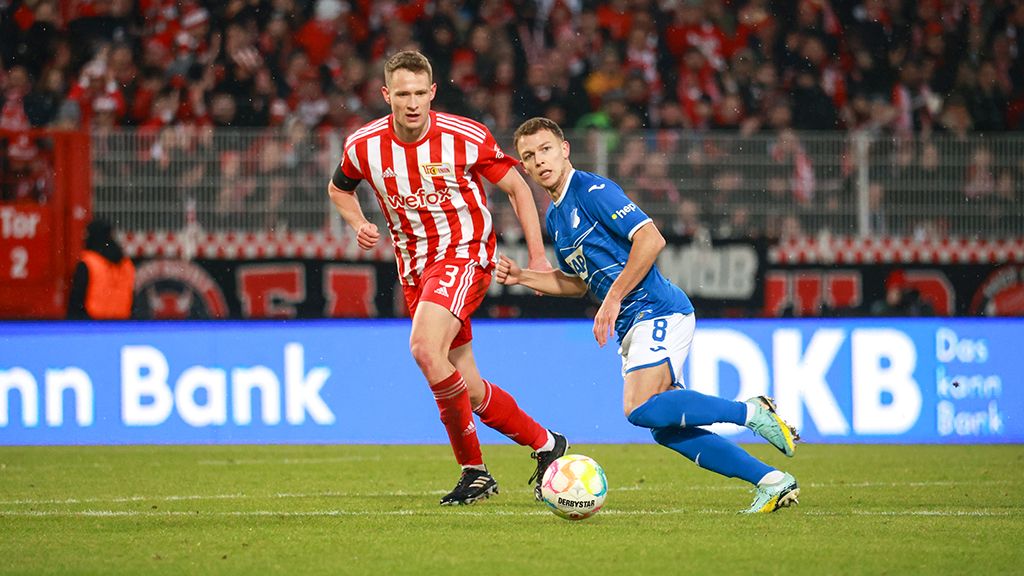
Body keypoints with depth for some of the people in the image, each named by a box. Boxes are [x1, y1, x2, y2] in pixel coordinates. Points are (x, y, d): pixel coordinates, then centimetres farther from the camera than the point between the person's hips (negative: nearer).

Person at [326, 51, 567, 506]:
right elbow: (339, 189, 17)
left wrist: (537, 257, -4)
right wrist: (359, 225, -3)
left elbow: (516, 187, 0)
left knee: (425, 348, -28)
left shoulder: (466, 138, -14)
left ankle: (472, 467, -15)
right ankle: (544, 443, 25)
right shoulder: (363, 146, -5)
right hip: (414, 266, 5)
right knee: (468, 389, 5)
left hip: (465, 252, -5)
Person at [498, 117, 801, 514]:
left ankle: (752, 412, -13)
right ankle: (772, 482, 5)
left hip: (658, 311, -9)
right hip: (635, 325, 9)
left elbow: (650, 239, -19)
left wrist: (613, 300, -18)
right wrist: (521, 277, 14)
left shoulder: (592, 191, -10)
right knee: (665, 429, 2)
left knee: (641, 409, -24)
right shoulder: (554, 217, 18)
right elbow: (577, 281, 28)